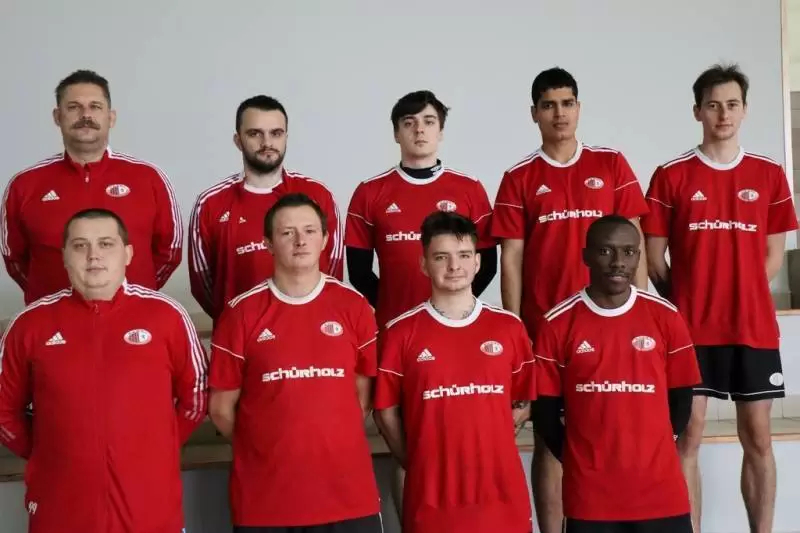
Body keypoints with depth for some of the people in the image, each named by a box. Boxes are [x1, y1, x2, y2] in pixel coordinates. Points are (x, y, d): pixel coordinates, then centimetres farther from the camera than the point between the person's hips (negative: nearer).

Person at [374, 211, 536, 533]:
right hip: (431, 498, -2)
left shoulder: (509, 327, 5)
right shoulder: (400, 333, -1)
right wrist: (418, 463, 1)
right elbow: (386, 411, 4)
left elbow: (524, 403, 11)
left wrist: (488, 445, 3)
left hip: (502, 496, 2)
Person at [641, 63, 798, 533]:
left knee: (758, 440, 8)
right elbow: (655, 258, 2)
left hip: (754, 328, 2)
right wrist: (687, 304, 0)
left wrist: (742, 297, 0)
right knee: (687, 436, 0)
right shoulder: (671, 177, 0)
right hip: (691, 329, -2)